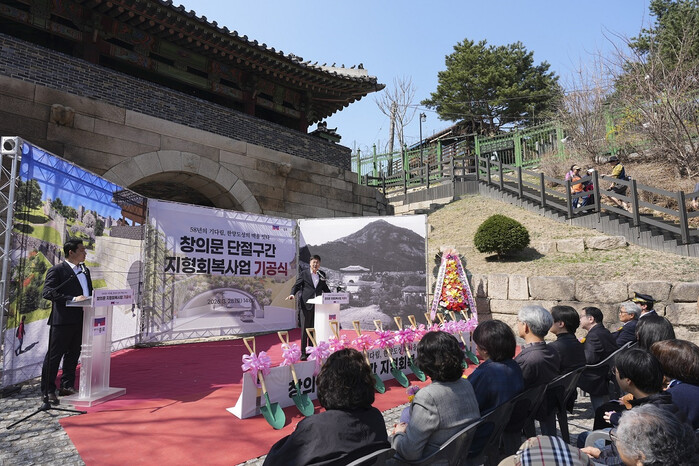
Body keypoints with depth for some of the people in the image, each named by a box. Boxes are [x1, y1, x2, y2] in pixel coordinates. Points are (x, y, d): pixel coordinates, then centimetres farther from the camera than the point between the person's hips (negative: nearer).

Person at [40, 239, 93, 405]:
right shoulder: (57, 270, -7)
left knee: (73, 354, 15)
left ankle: (67, 386, 26)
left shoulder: (85, 270, 16)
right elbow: (47, 292, -18)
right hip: (62, 320, -7)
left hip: (80, 319, 7)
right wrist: (72, 299, -26)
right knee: (54, 355, 2)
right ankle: (47, 391, 12)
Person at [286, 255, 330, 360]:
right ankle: (303, 353, 6)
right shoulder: (304, 273, 1)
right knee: (304, 329, -1)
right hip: (306, 305, -4)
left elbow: (325, 288, 21)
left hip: (317, 305, 4)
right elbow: (297, 285, -1)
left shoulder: (322, 274, 12)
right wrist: (292, 294, -19)